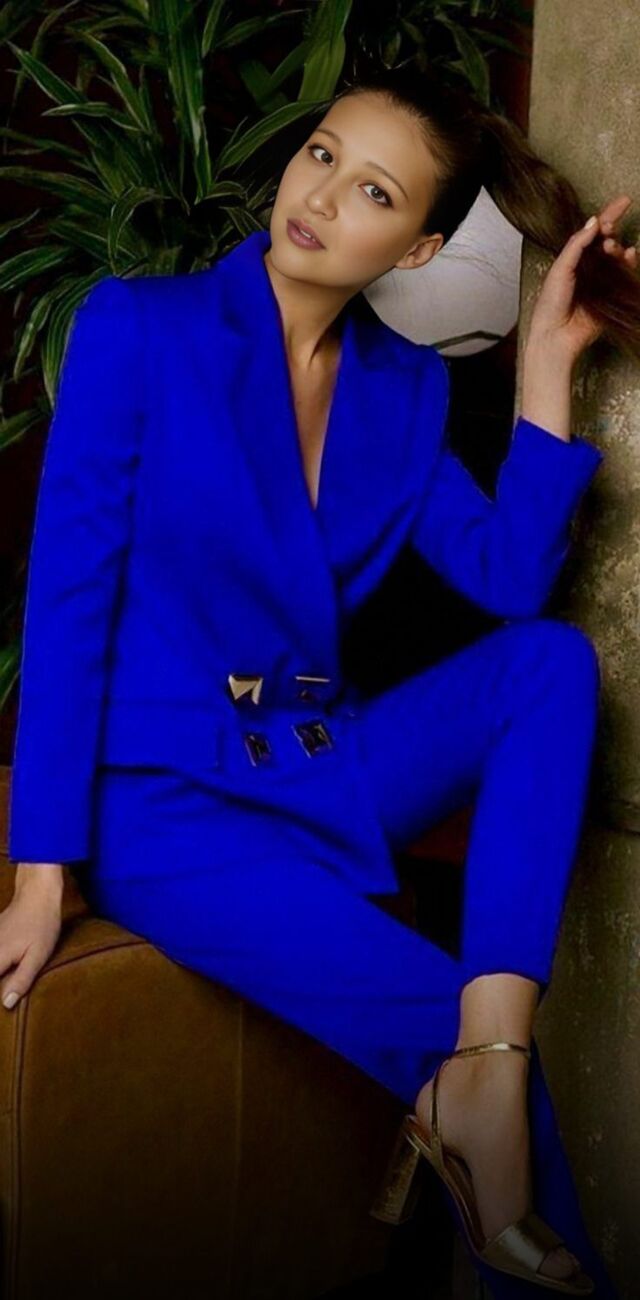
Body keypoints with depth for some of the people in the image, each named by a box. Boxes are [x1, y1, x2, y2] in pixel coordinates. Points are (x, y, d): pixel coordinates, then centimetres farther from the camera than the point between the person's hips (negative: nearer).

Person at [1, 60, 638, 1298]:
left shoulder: (407, 383, 6)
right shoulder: (139, 327, -9)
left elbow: (512, 579, -5)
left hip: (324, 766, 6)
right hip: (161, 801, -6)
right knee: (444, 1022, -25)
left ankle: (485, 1070, -30)